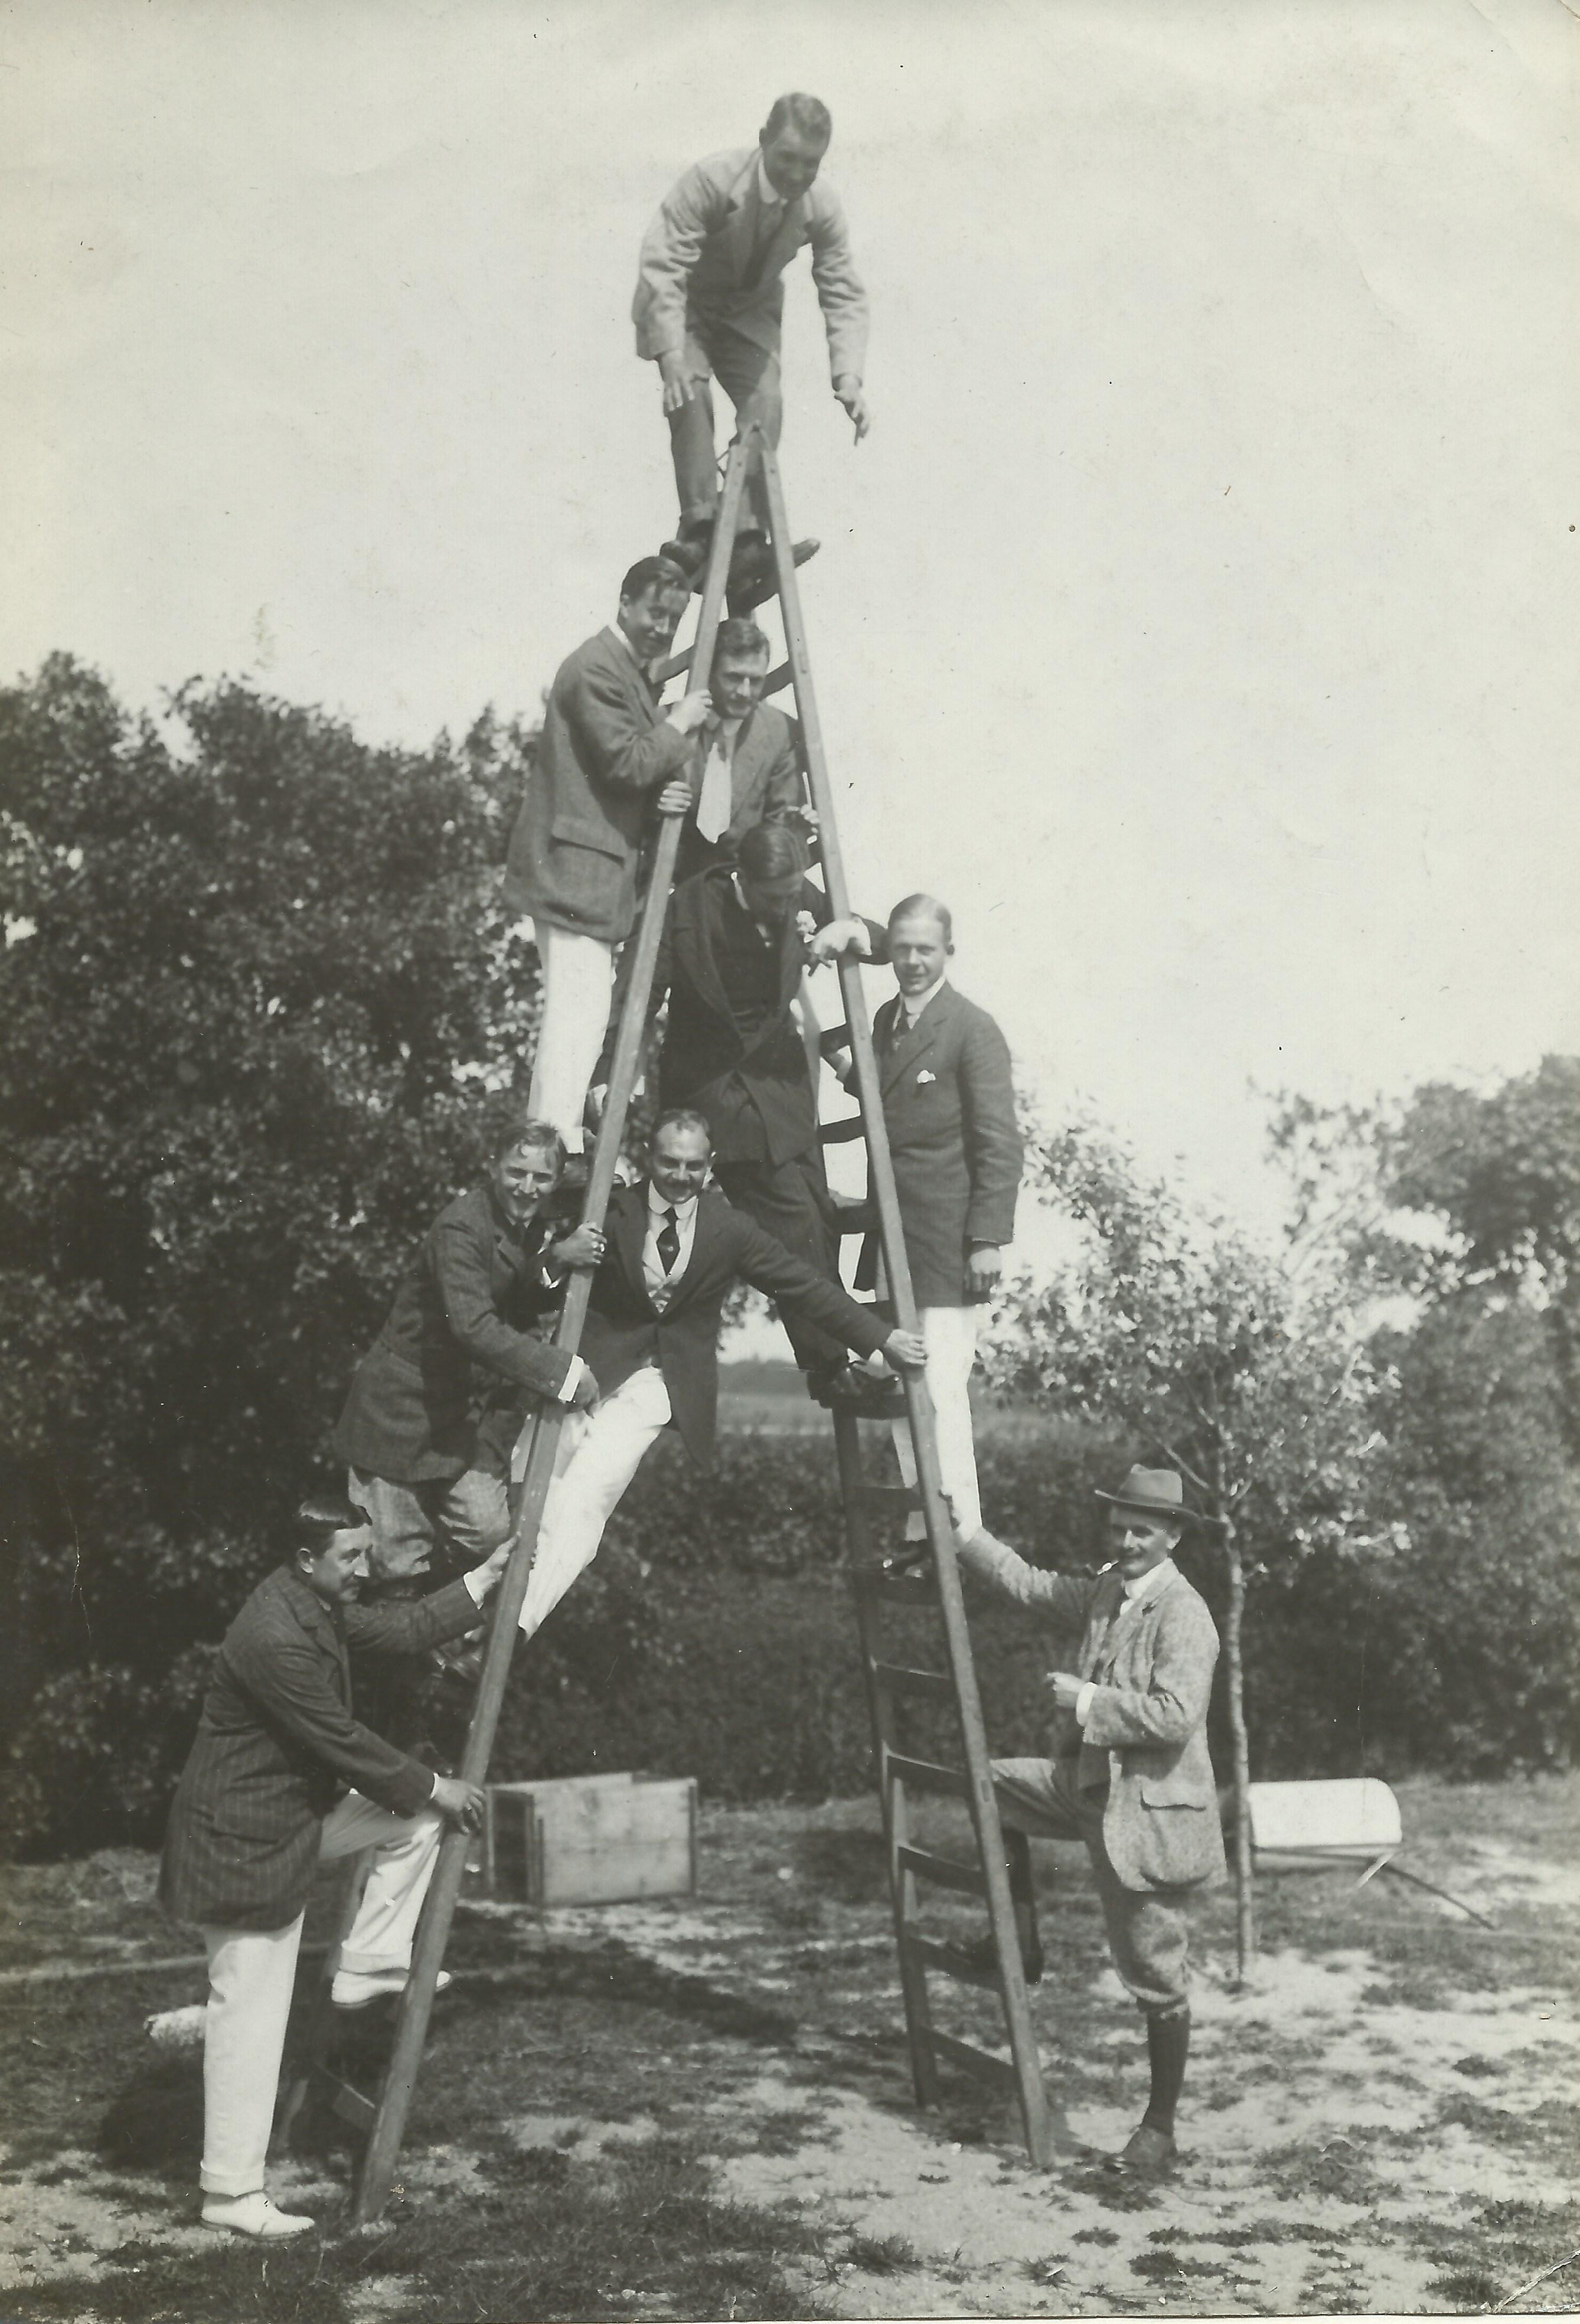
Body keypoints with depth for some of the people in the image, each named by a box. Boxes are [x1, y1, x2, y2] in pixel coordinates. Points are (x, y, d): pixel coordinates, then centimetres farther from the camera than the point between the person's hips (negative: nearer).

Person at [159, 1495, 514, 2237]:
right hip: (245, 1836, -10)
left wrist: (484, 1579, 9)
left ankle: (367, 1968, 15)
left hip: (298, 1807, 10)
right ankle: (232, 2195, 8)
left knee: (416, 1817, 9)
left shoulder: (320, 1606, 0)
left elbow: (399, 1630, 13)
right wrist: (436, 1789, -13)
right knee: (251, 2015, -2)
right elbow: (342, 1741, -24)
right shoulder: (274, 1637, -30)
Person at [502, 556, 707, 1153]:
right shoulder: (596, 668, -13)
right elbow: (628, 763, -20)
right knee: (579, 1008, -12)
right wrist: (678, 727, -7)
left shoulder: (638, 672, 19)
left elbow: (648, 767, 19)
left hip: (601, 867, 11)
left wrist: (670, 790, -2)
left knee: (579, 1012, 14)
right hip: (575, 864, -11)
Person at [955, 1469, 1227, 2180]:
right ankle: (1022, 1942, 25)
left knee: (1157, 1981, 2)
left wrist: (1087, 1702, -21)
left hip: (1151, 1814, -8)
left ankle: (1159, 2127, 19)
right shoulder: (1105, 1593, 6)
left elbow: (1176, 1716, -29)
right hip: (1090, 1787, 8)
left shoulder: (1183, 1615, -20)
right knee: (994, 1785, 15)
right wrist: (962, 1535, 11)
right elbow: (1031, 1585, 17)